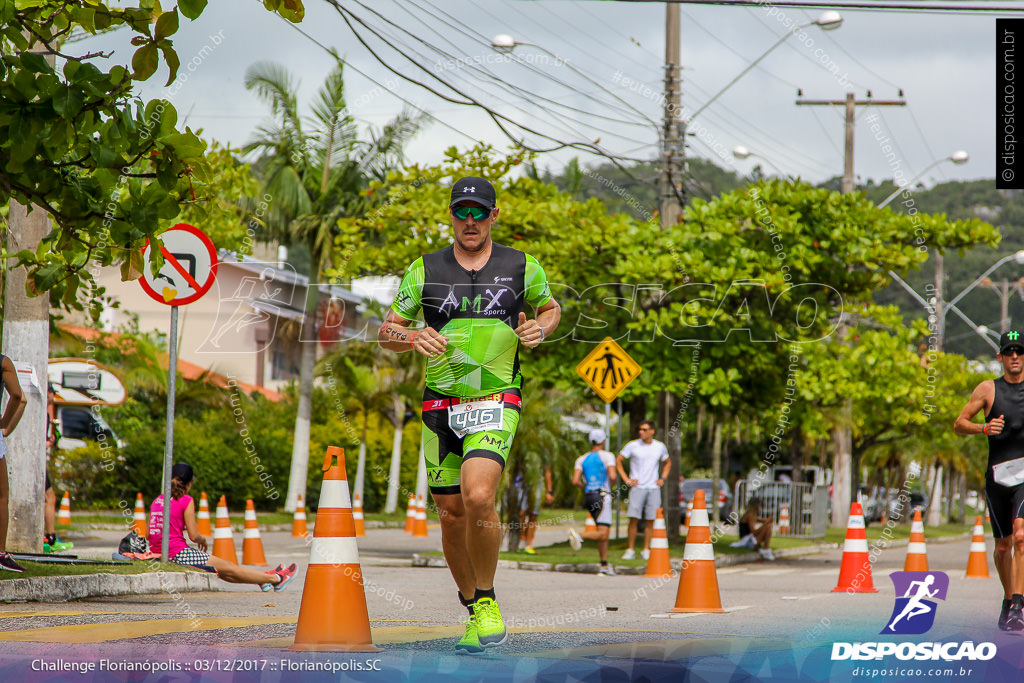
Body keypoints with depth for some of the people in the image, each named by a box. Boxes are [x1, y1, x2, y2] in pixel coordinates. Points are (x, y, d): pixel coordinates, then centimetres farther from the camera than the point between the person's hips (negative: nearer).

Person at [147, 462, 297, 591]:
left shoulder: (157, 501, 10)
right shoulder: (185, 501, -10)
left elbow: (149, 534, 13)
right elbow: (194, 536, -11)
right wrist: (203, 539, 12)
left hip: (157, 554, 7)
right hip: (178, 554, -7)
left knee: (219, 570, 19)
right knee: (228, 568, 8)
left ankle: (262, 579, 30)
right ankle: (275, 579, 20)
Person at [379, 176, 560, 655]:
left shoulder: (522, 268, 2)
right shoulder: (424, 270, 3)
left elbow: (550, 308, 20)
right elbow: (387, 332, 9)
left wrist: (541, 328, -3)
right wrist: (413, 337, -13)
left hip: (496, 400, -3)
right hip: (440, 403, 3)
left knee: (478, 498, -24)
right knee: (452, 516, 5)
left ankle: (487, 601, -6)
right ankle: (473, 612, 24)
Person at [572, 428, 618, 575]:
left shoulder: (582, 459, 11)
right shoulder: (607, 456, -3)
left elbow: (575, 481, 1)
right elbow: (612, 476, -17)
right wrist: (612, 485, 5)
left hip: (588, 497, 7)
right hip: (602, 496, -7)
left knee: (603, 533, 15)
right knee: (602, 534, -14)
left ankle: (604, 566, 14)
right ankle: (579, 535, -39)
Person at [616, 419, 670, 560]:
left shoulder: (660, 447, 7)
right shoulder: (633, 446, -2)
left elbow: (667, 463, 24)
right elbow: (618, 460, 5)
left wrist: (662, 478, 10)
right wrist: (626, 479, -2)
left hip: (654, 489, 2)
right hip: (637, 487, -2)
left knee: (651, 521, 0)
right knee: (633, 519, -9)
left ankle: (646, 550, 7)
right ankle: (630, 550, -2)